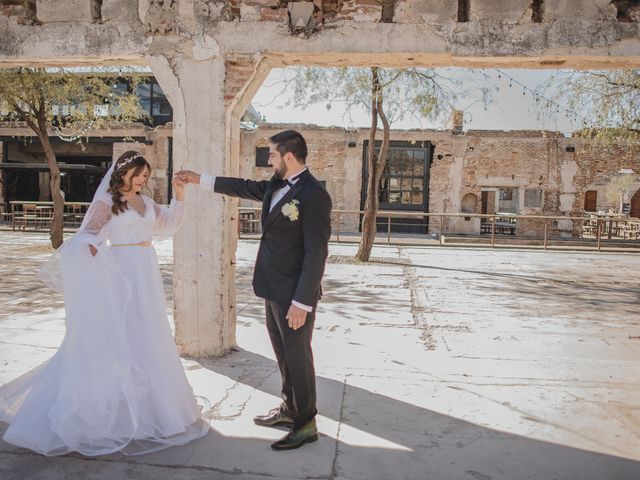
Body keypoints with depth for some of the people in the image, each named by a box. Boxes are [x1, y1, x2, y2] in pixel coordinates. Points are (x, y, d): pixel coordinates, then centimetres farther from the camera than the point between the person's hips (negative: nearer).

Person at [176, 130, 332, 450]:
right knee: (283, 352, 19)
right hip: (274, 288, 9)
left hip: (294, 293, -9)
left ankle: (305, 424, 20)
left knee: (297, 355, 4)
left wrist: (302, 302, -22)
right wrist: (200, 180, 29)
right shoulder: (277, 184, 7)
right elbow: (246, 187, 24)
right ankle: (290, 408, 37)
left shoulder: (313, 195, -20)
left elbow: (316, 253, -22)